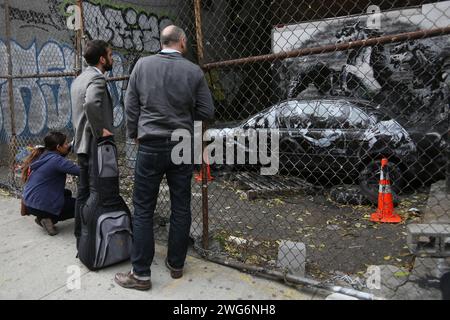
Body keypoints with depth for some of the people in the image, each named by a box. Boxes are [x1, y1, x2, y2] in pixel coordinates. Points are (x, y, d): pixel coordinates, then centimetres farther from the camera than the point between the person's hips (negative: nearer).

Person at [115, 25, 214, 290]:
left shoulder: (142, 65, -1)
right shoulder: (194, 71, -2)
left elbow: (131, 106, 2)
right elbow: (207, 111, 1)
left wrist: (134, 134, 16)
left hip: (150, 147, 0)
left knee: (143, 211, 6)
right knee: (181, 208, 12)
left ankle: (141, 274, 11)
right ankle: (176, 265, 24)